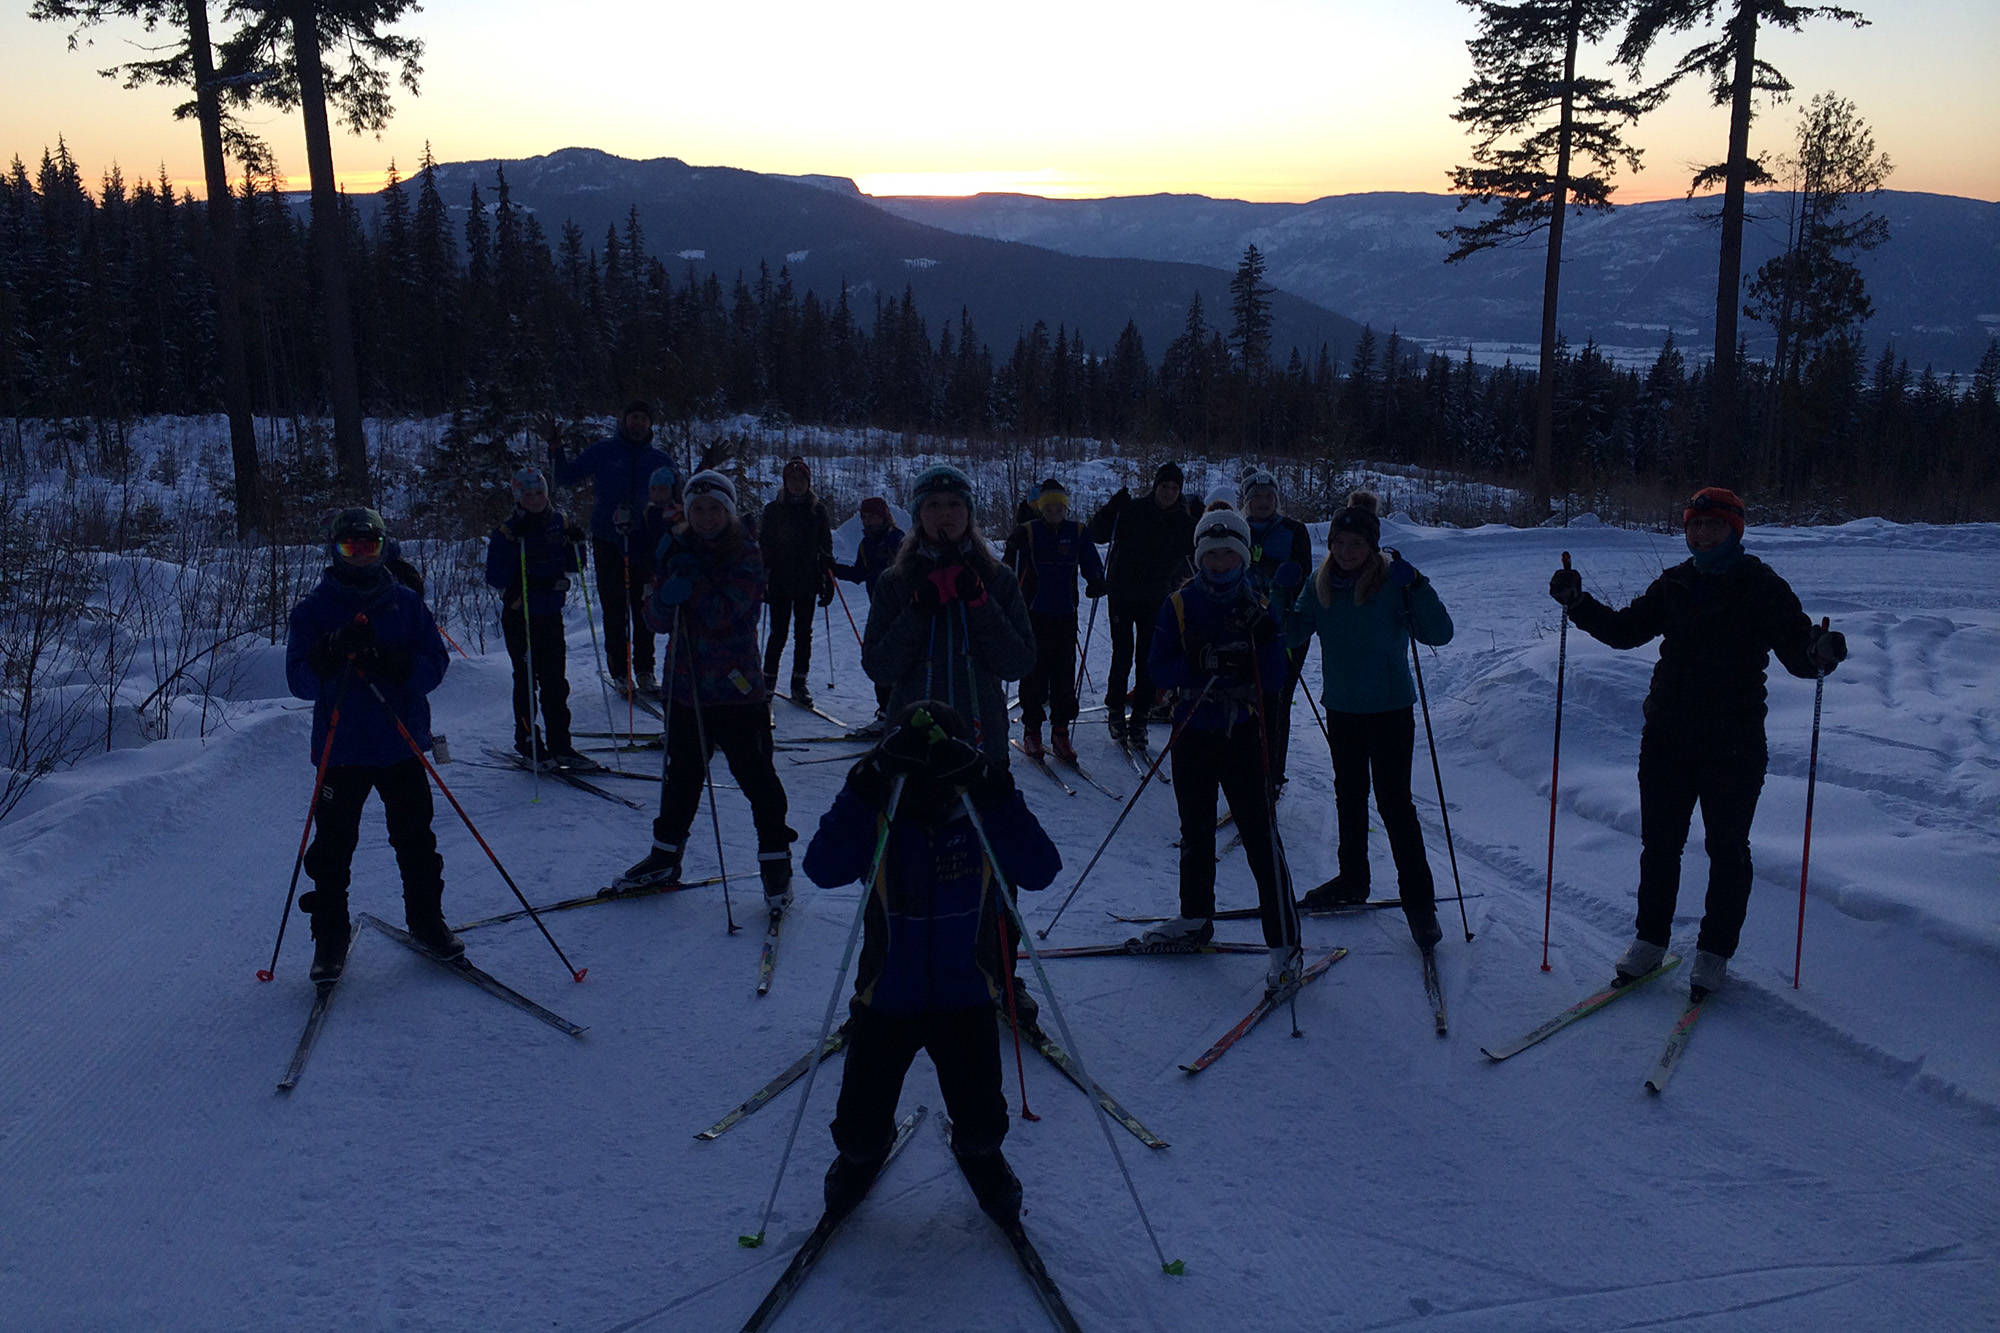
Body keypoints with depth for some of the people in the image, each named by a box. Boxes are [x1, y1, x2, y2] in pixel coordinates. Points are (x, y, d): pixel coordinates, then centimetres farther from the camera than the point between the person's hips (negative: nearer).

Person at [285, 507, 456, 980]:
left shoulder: (407, 604, 5)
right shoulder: (313, 610, 2)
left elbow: (434, 666, -2)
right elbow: (300, 681, -6)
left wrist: (390, 663, -20)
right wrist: (334, 653, -24)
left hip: (402, 746, 1)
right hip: (341, 749, -1)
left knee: (415, 838, 8)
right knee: (333, 845, 2)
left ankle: (426, 919, 23)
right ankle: (330, 935, 16)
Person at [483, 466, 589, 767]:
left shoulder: (558, 523, 7)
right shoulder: (506, 532, -6)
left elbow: (574, 567, 11)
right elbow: (495, 578, -13)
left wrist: (576, 544, -7)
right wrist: (513, 546, -23)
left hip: (551, 613, 4)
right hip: (520, 616, -4)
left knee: (556, 680, 6)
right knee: (527, 679, 2)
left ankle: (559, 745, 11)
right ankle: (527, 742, 13)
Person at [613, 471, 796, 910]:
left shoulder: (746, 556, -7)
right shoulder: (678, 550, 7)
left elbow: (723, 615, -18)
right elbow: (658, 619, 1)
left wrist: (691, 580, -18)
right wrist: (670, 589, -18)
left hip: (736, 688, -5)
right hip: (685, 687, 5)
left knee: (755, 774, -1)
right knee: (681, 774, 17)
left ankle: (776, 860, 12)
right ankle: (666, 855, 32)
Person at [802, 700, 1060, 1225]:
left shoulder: (983, 817, -10)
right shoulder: (878, 819, -11)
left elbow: (1041, 871, -22)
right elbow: (823, 869, -25)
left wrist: (999, 799, -31)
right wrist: (860, 797, -34)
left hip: (967, 998, 0)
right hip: (886, 999, 0)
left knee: (980, 1121, 0)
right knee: (860, 1130, 3)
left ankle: (978, 1153, 39)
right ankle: (862, 1153, 43)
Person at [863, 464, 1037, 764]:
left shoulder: (999, 579, 3)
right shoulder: (893, 582, 3)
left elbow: (1019, 665, -5)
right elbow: (878, 669, -4)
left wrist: (978, 601, -13)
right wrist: (919, 609, -14)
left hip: (983, 738, 0)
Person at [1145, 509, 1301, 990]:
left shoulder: (1259, 608, 1)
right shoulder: (1180, 605, 3)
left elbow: (1274, 680, -4)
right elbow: (1159, 668, -4)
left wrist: (1266, 638, -19)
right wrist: (1203, 666, -19)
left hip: (1243, 734, -2)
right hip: (1193, 733, 2)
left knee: (1259, 836, -7)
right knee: (1196, 833, 15)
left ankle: (1284, 943, -2)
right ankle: (1195, 919, 33)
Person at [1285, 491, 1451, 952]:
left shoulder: (1393, 582, -14)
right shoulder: (1321, 584, -1)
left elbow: (1440, 634, -20)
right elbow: (1295, 634, 7)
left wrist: (1415, 586, -31)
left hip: (1390, 708, -5)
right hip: (1341, 707, 5)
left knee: (1394, 800, -5)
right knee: (1349, 794, 17)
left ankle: (1419, 898, 5)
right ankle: (1352, 879, 34)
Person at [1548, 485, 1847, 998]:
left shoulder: (1763, 588, -3)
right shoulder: (1674, 585, 8)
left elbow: (1795, 652, -8)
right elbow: (1625, 630, 14)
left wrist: (1819, 653, -30)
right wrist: (1578, 603, 1)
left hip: (1734, 747, -4)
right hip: (1667, 739, 4)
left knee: (1727, 850, 6)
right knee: (1659, 844, 11)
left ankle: (1714, 951, 20)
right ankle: (1651, 938, 25)